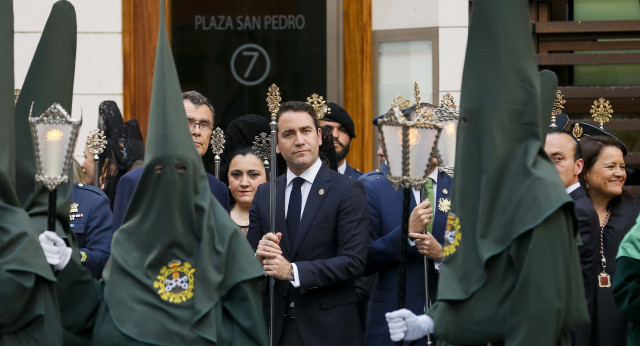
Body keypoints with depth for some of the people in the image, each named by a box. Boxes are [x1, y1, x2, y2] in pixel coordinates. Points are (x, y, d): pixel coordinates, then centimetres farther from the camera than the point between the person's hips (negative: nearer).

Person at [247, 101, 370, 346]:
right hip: (275, 326, 4)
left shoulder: (348, 190, -4)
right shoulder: (264, 194, 10)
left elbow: (354, 261, -13)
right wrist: (259, 257, -13)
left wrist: (293, 271, -21)